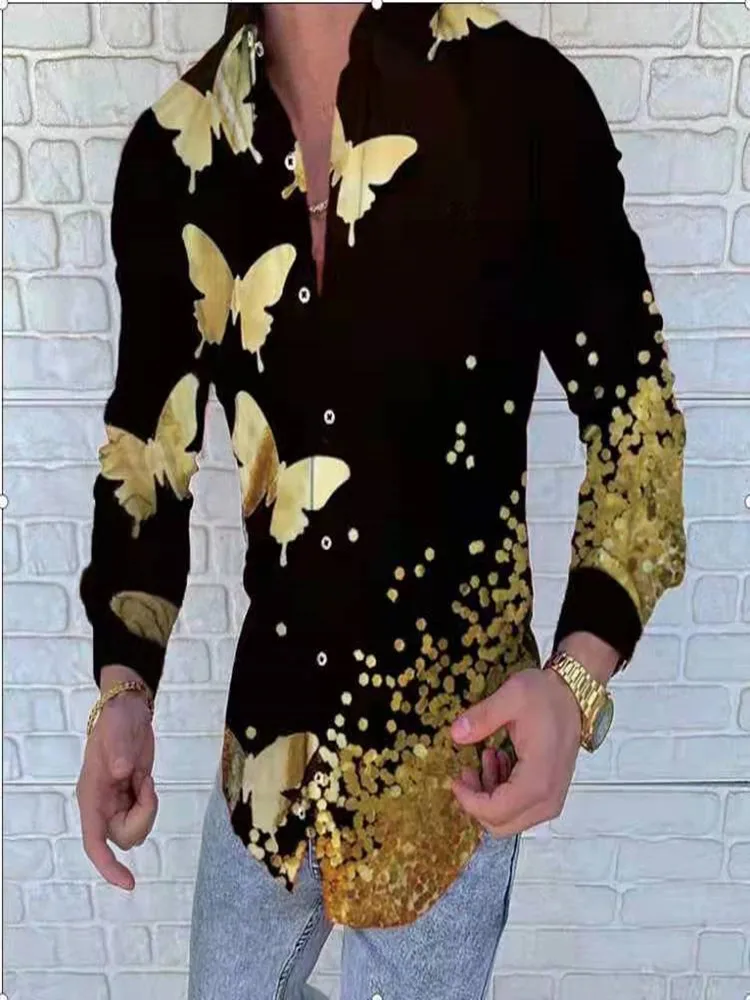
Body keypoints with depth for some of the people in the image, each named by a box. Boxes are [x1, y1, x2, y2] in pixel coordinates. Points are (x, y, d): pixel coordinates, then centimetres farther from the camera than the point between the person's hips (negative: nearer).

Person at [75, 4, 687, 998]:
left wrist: (580, 672, -20)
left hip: (453, 724, -3)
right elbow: (149, 440, 4)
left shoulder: (521, 95, -14)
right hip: (274, 711, 4)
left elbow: (634, 413, -7)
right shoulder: (172, 146, -4)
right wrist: (123, 683, -5)